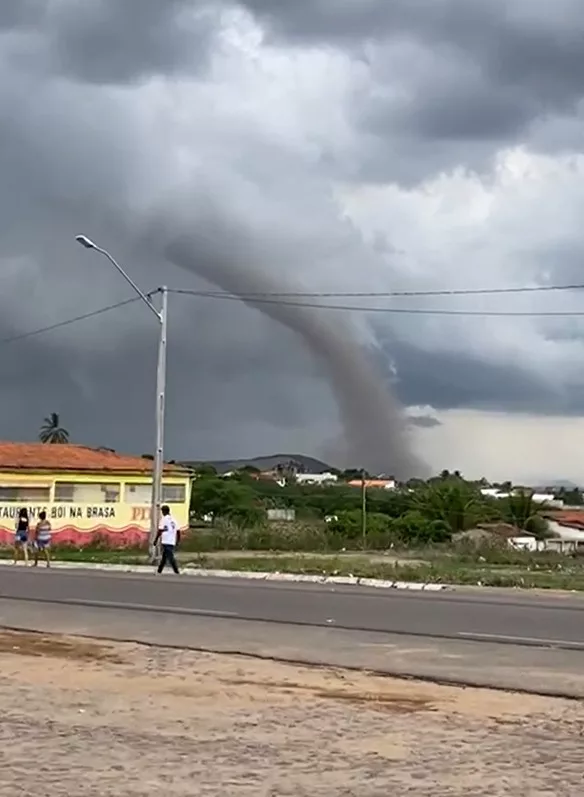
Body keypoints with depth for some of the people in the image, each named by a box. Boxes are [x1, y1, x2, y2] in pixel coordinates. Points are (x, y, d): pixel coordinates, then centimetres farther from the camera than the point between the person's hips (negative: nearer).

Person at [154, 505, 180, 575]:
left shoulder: (164, 519, -6)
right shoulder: (173, 519, 14)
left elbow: (160, 531, -10)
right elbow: (177, 531, 14)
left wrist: (156, 540, -4)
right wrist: (177, 541, 23)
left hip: (166, 542, -7)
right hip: (172, 542, 7)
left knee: (171, 558, -10)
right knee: (164, 558, 15)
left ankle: (177, 572, -18)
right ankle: (159, 571, 22)